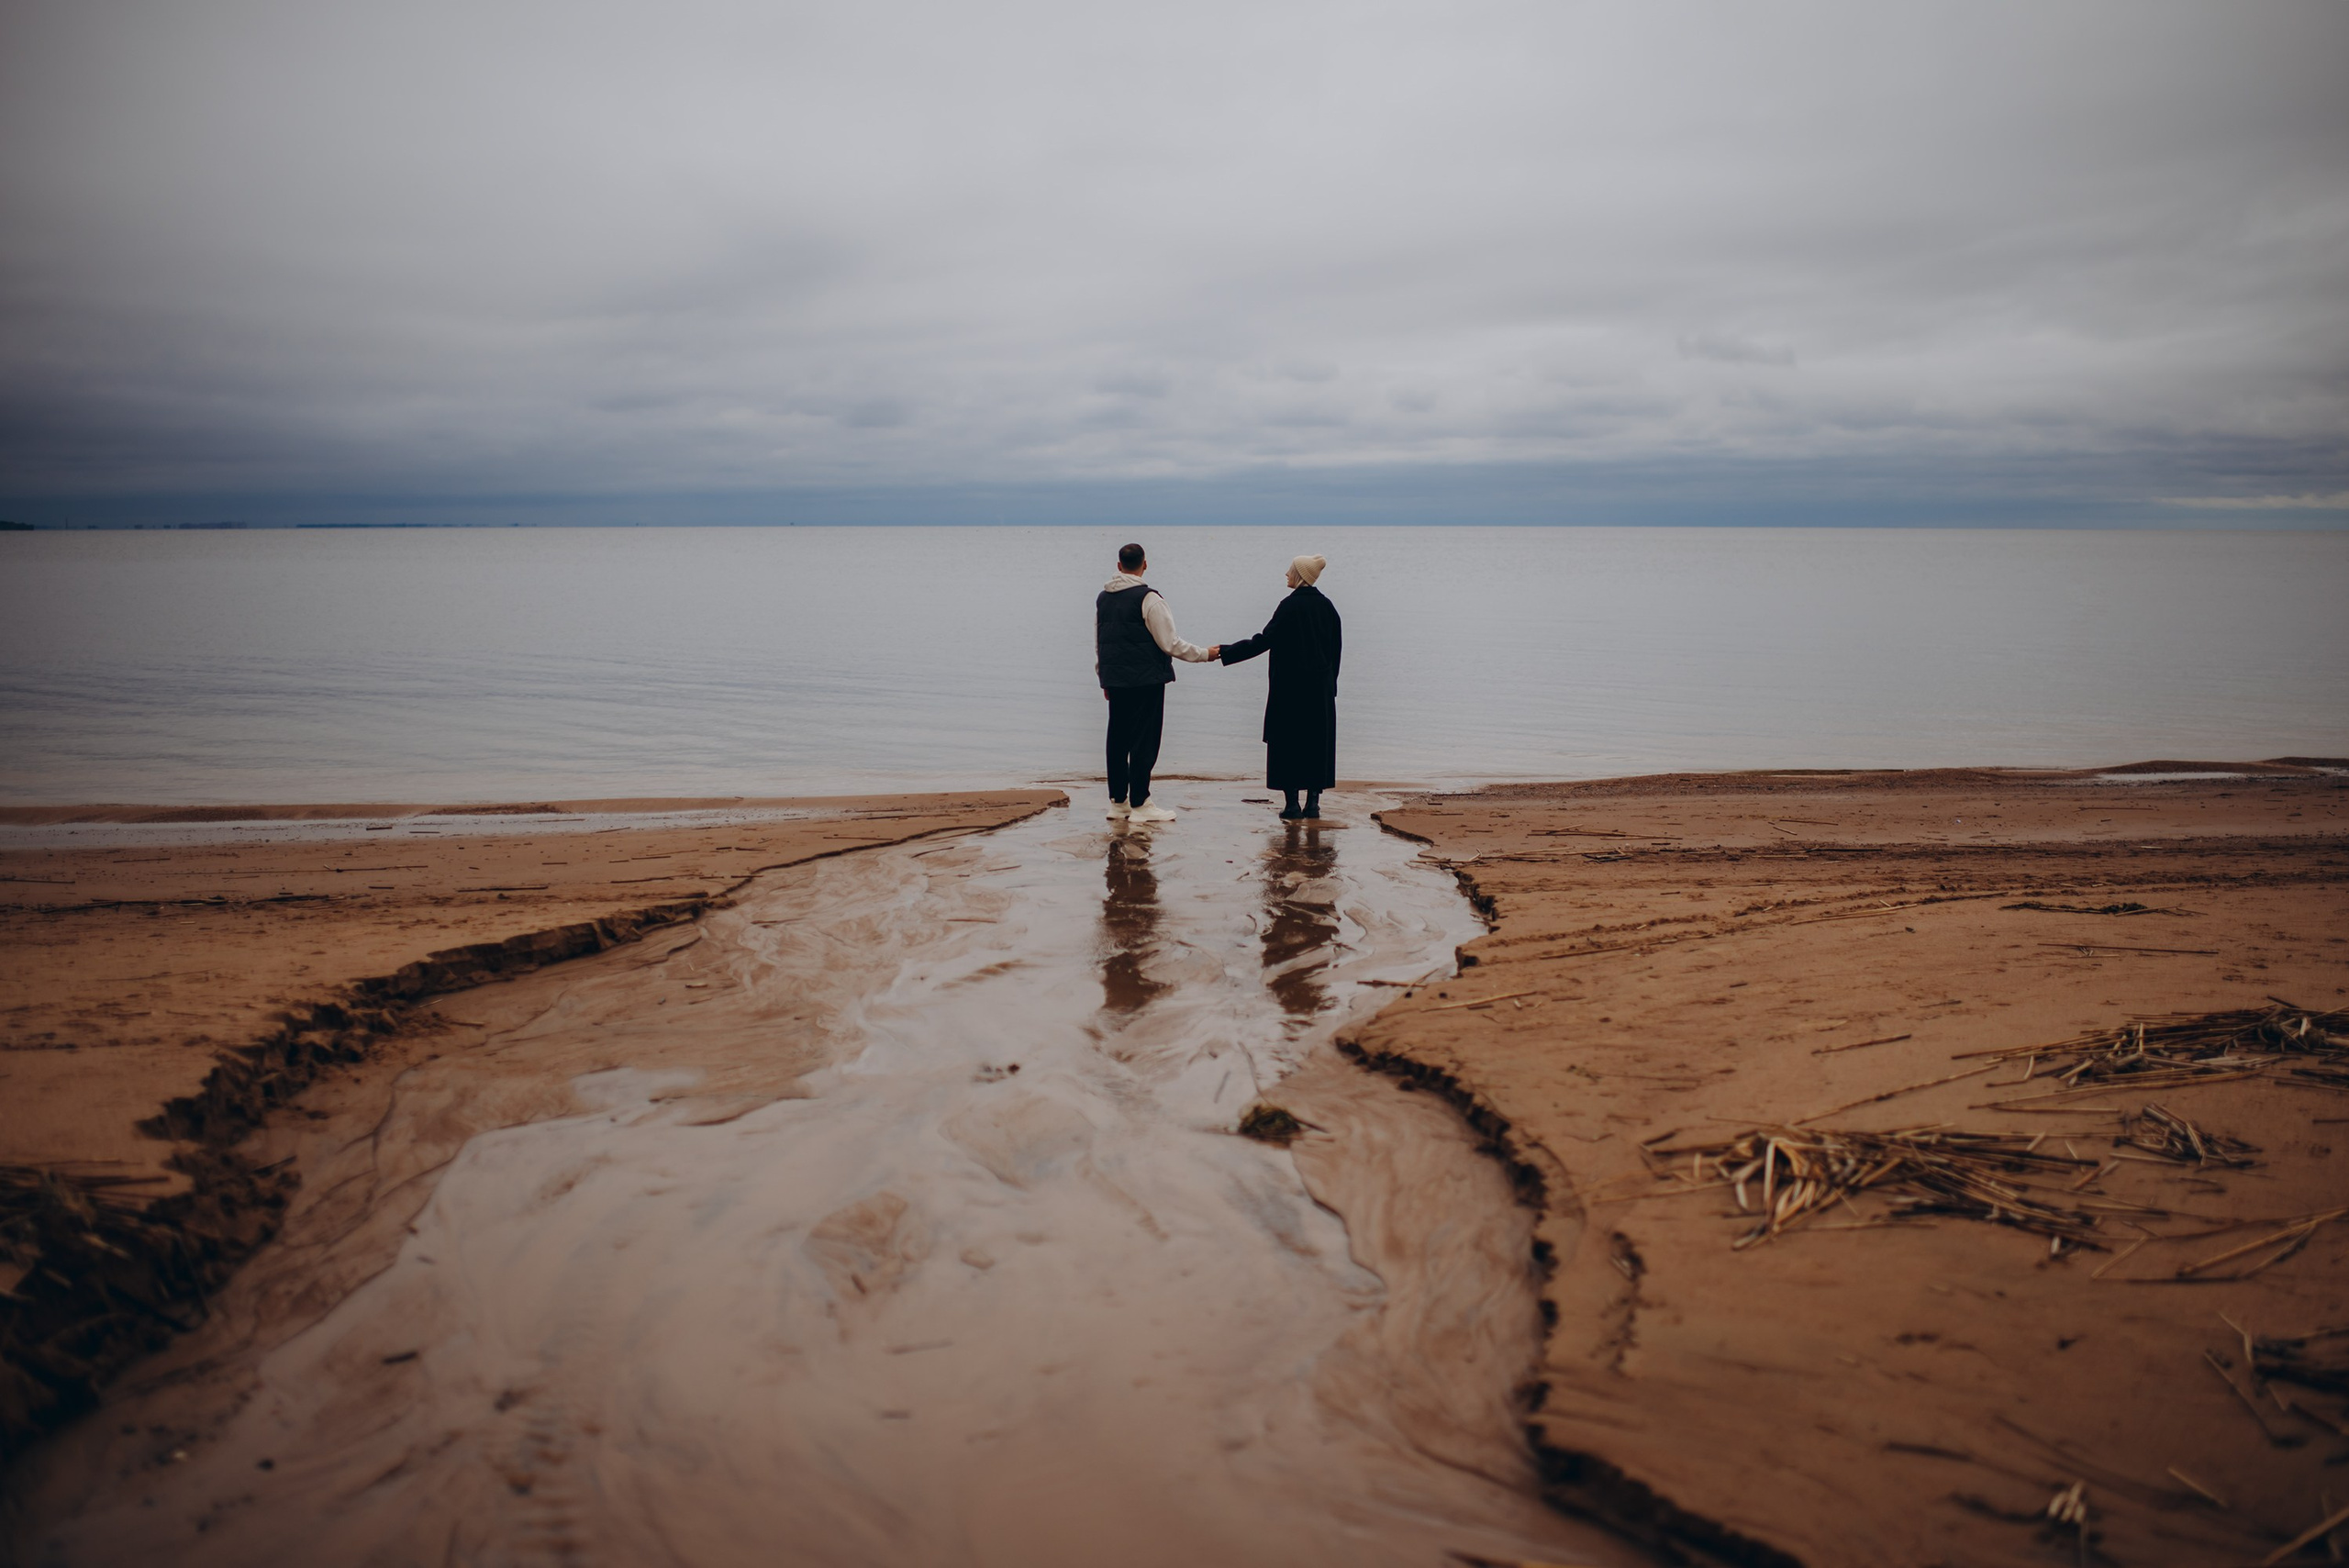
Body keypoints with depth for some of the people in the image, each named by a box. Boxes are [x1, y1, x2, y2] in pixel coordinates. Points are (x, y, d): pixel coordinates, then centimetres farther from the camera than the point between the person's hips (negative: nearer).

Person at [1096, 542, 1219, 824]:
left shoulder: (1102, 598, 11)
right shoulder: (1148, 598, -11)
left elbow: (1098, 644, 17)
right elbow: (1170, 643, -12)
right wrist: (1205, 654, -1)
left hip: (1115, 681, 7)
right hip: (1146, 680, -6)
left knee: (1117, 740, 11)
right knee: (1144, 742, -2)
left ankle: (1118, 803, 15)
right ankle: (1139, 805, -1)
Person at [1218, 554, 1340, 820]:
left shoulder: (1290, 605, -12)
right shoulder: (1326, 606, 7)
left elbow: (1264, 640, -15)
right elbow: (1335, 646, 11)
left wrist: (1226, 652, -11)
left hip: (1291, 686, -6)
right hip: (1320, 688, 6)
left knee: (1288, 741, 1)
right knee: (1318, 740, 9)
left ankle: (1292, 804, 1)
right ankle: (1313, 802, 9)